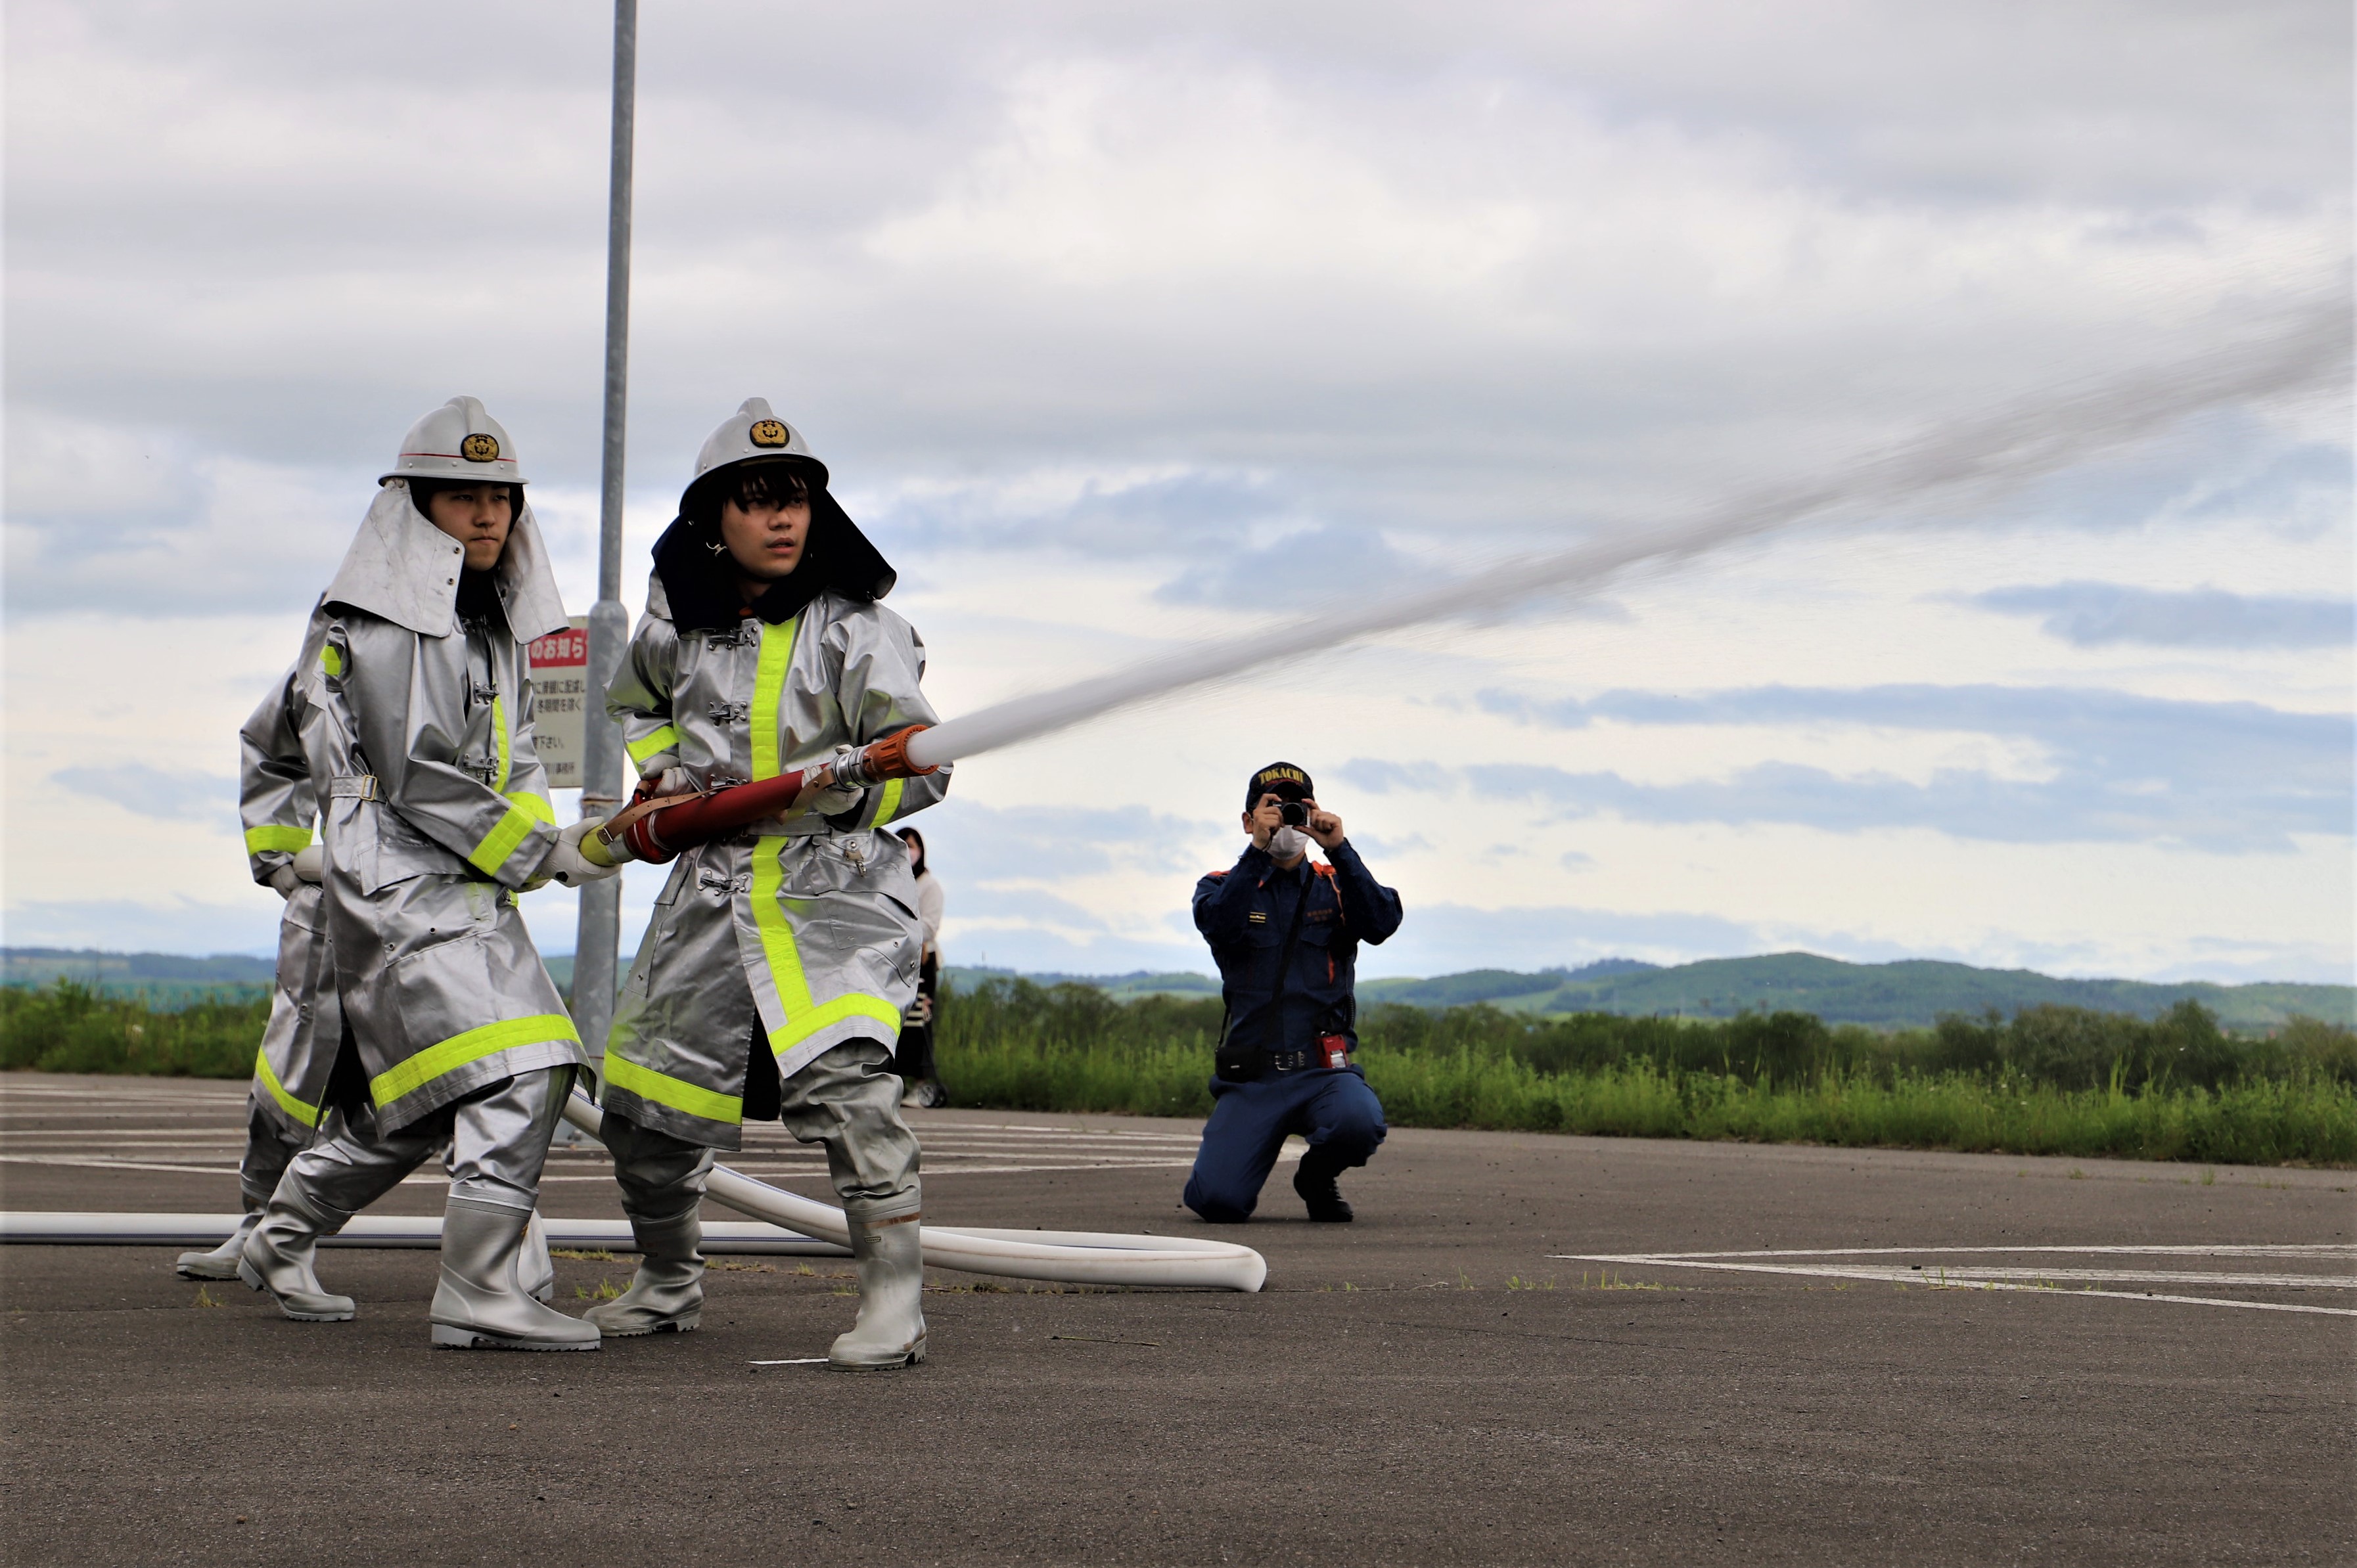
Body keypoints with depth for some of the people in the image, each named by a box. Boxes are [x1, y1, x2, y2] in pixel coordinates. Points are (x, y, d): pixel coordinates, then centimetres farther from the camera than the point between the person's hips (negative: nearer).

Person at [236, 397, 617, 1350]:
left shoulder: (494, 627, 19)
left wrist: (546, 829, 6)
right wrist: (542, 850, -15)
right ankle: (477, 1294, -21)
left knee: (415, 1108, 14)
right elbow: (413, 779, -16)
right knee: (517, 1070, -20)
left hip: (471, 892, 9)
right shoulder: (374, 626, -9)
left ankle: (279, 1243, 30)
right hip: (397, 883, -9)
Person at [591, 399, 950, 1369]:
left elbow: (921, 768, -14)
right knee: (643, 1106, 8)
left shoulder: (856, 629, -8)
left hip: (838, 888, -5)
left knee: (842, 1078, -27)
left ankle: (894, 1305, -22)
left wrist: (837, 785, -32)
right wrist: (661, 768, 11)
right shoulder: (677, 624, 7)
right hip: (714, 890, 5)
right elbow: (636, 704, 29)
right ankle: (668, 1285, 32)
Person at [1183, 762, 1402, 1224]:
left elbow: (1382, 923, -7)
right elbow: (1219, 925, -13)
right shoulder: (1224, 887, 11)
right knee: (1217, 1201, -20)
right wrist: (1258, 850, -18)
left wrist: (1339, 850, -15)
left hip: (1325, 1070, 1)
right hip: (1252, 1078, -1)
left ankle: (1316, 1177, 2)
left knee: (1358, 1122, -35)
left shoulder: (1335, 887, 13)